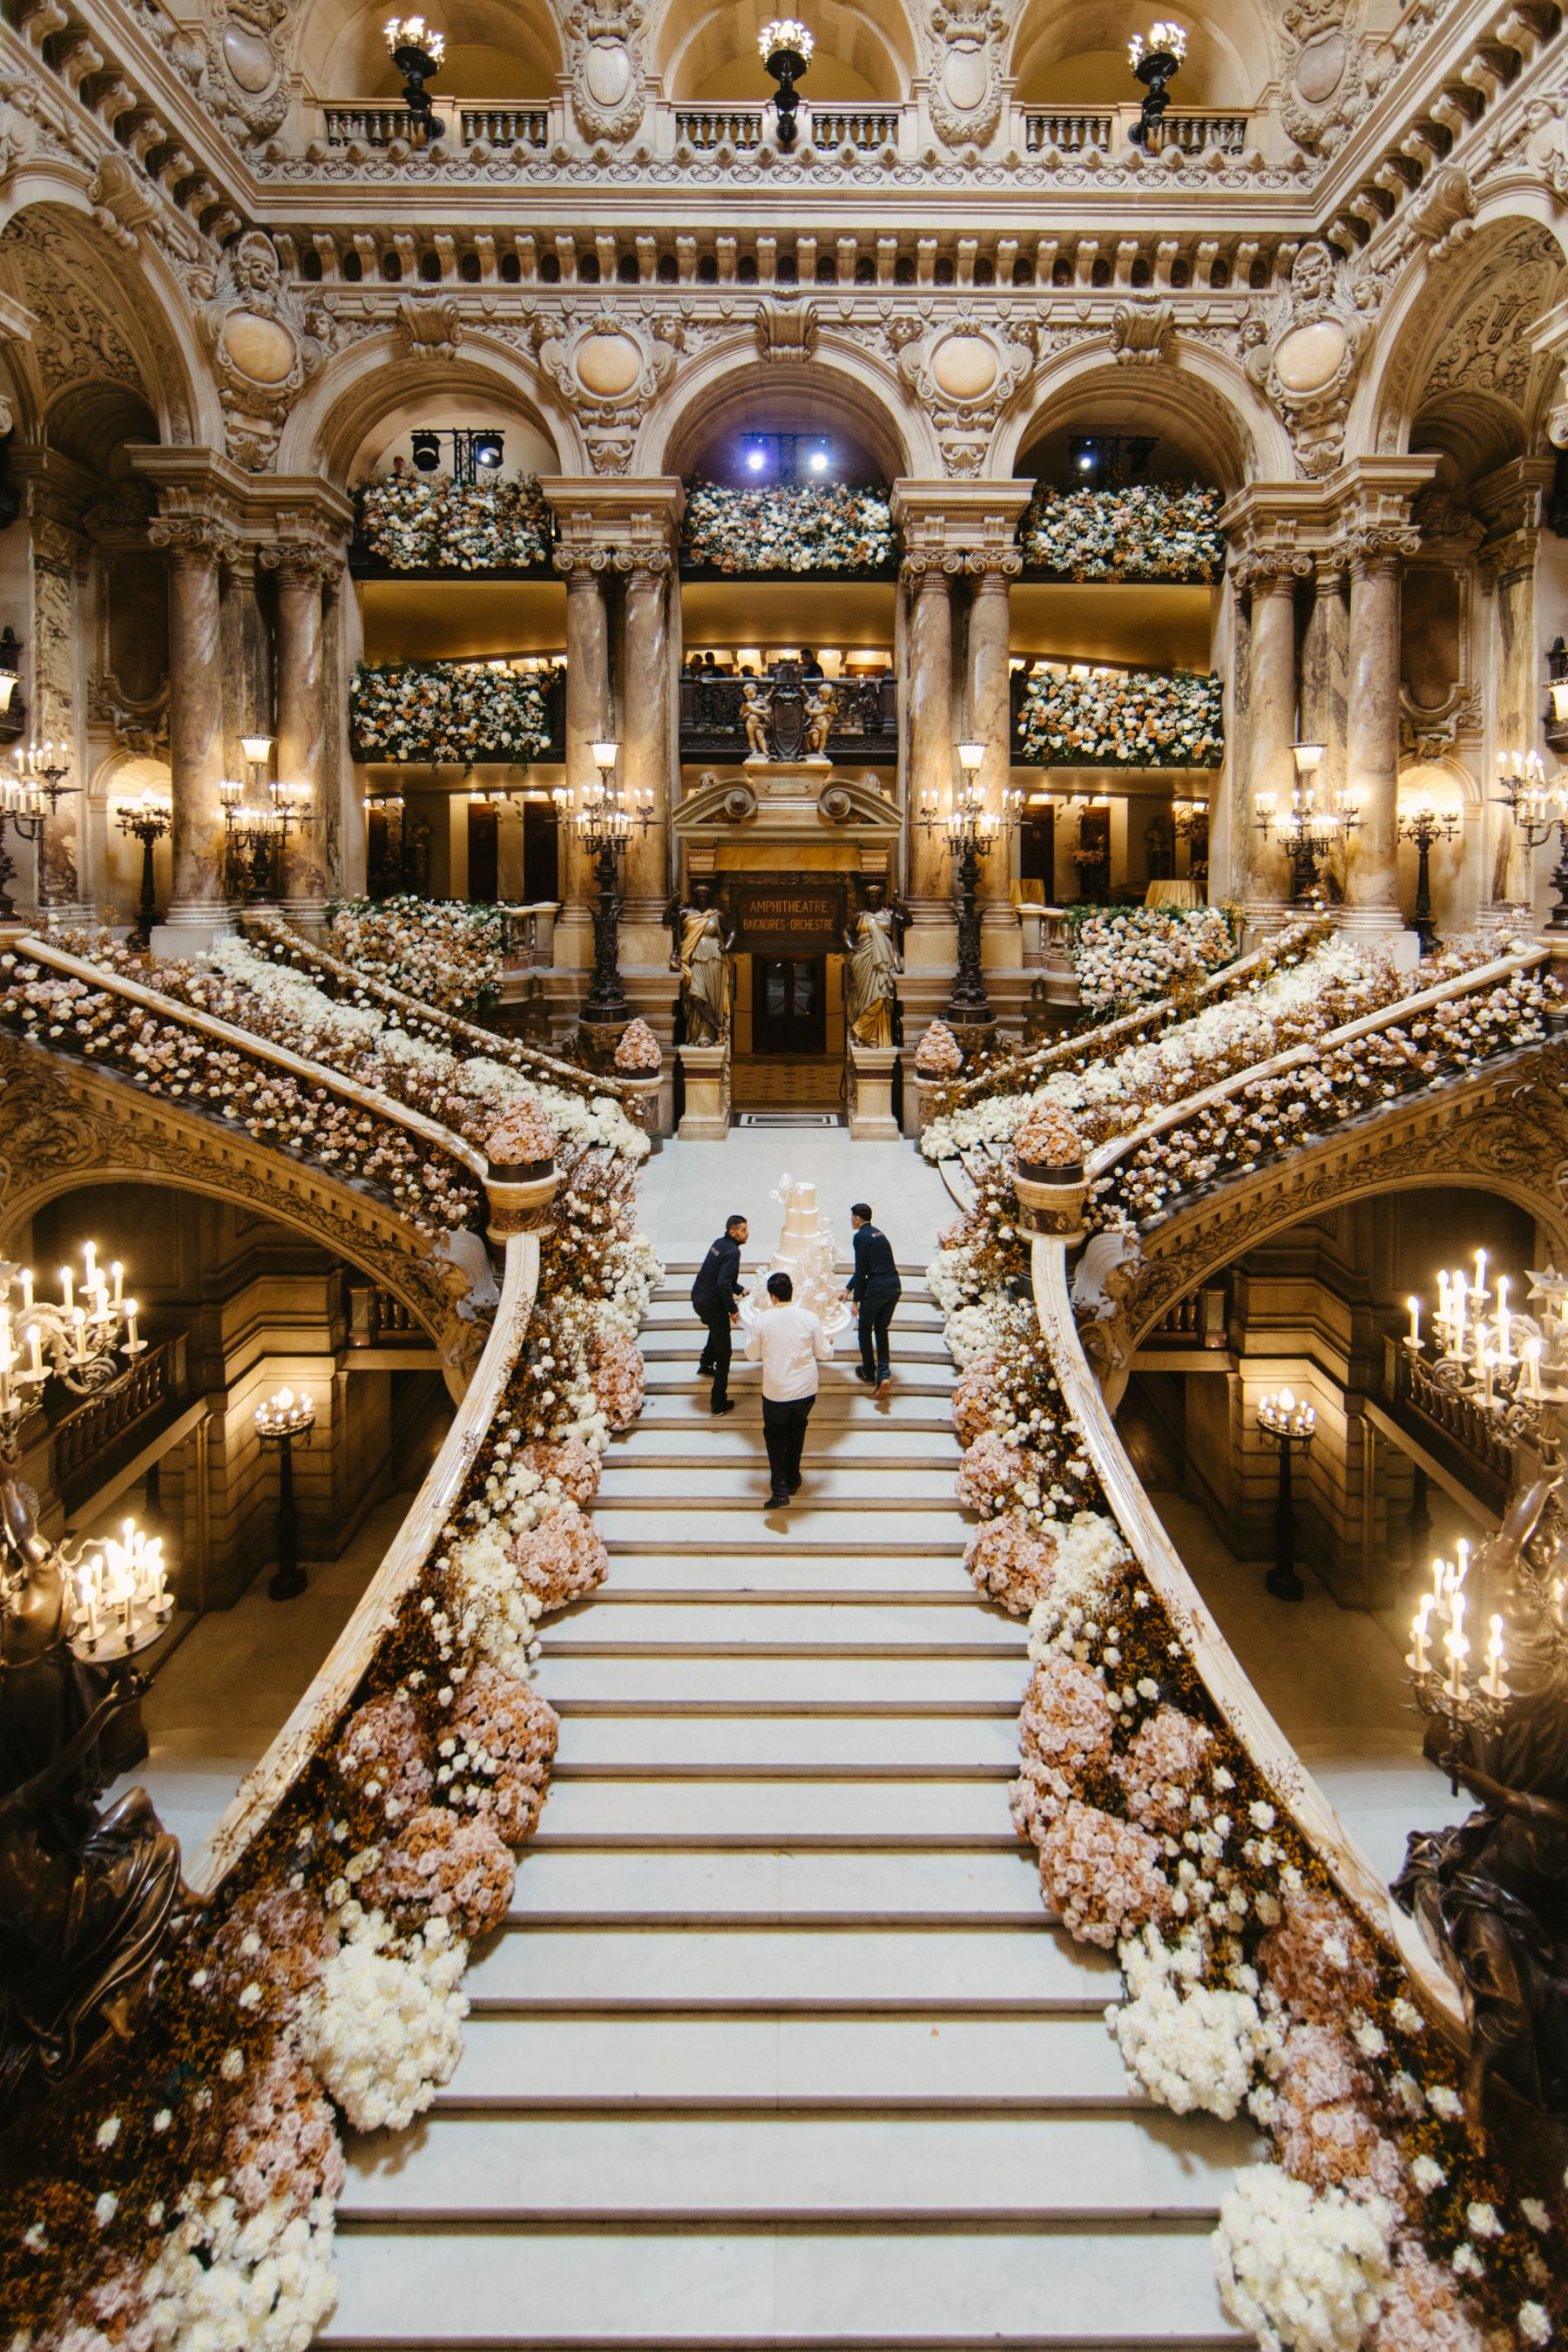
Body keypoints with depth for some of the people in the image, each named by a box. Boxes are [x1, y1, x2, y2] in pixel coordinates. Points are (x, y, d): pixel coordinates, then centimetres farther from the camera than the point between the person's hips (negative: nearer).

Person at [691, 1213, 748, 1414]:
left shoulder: (720, 1243, 7)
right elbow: (723, 1284, -29)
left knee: (718, 1328, 39)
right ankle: (719, 1402, 4)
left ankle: (706, 1365, 50)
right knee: (723, 1354, 1)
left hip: (698, 1297, 9)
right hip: (712, 1305, -9)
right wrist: (733, 1309, -19)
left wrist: (740, 1290, 19)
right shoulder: (732, 1252, -21)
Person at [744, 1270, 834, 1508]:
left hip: (775, 1392, -2)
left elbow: (751, 1355, -2)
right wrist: (828, 1343, 21)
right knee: (796, 1431, 26)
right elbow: (824, 1354, -1)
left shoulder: (763, 1320, -13)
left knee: (774, 1434, 18)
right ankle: (792, 1480, 37)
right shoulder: (809, 1318, -10)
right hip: (806, 1390, 2)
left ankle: (780, 1489, 6)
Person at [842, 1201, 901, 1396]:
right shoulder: (878, 1233, 17)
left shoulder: (861, 1237, -8)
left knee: (865, 1328, 15)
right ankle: (884, 1374, 5)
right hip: (895, 1286, 7)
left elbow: (861, 1271, -10)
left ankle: (869, 1374, 23)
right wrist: (848, 1288, 30)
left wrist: (856, 1299, -2)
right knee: (881, 1329, 18)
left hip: (876, 1288, -7)